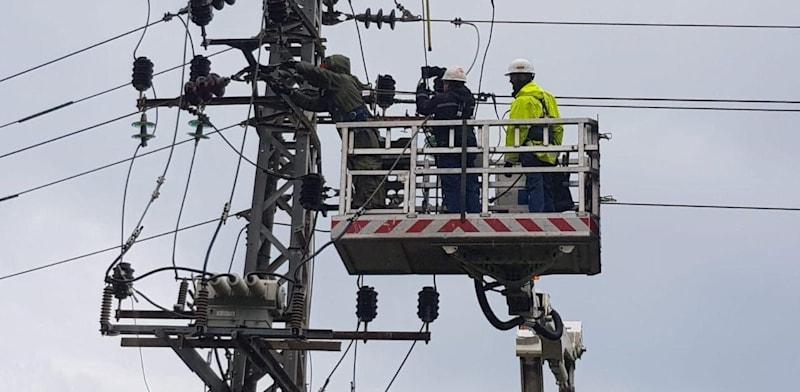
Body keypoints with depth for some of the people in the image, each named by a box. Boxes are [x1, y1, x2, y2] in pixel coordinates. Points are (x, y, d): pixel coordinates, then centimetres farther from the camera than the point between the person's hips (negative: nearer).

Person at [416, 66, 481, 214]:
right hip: (469, 147, 5)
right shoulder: (469, 98, 8)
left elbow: (423, 107, 4)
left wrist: (422, 89, 20)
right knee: (471, 186, 9)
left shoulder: (442, 99, -9)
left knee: (452, 187, -3)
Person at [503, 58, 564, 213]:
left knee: (535, 190, -11)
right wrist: (554, 151, 24)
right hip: (548, 155, 8)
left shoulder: (523, 100, -8)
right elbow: (558, 128, 21)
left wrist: (510, 159, -10)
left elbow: (516, 131, -13)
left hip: (532, 153, -8)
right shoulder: (547, 96, 20)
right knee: (546, 192, 11)